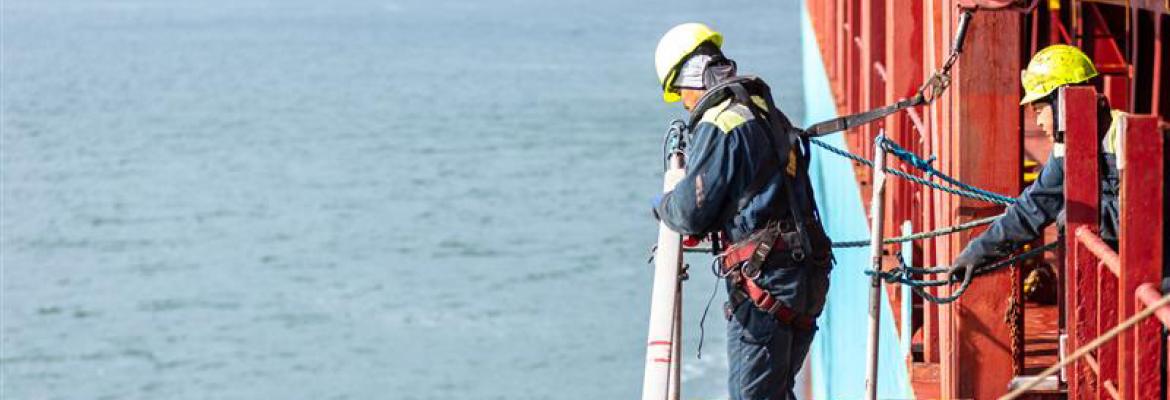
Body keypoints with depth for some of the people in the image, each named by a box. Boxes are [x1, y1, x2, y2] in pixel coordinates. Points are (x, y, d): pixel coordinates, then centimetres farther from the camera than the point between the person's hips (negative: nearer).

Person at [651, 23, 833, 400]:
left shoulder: (718, 125, -12)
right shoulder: (768, 114, 16)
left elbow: (691, 212, -11)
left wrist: (661, 204, 11)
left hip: (763, 277, -9)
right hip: (804, 274, 9)